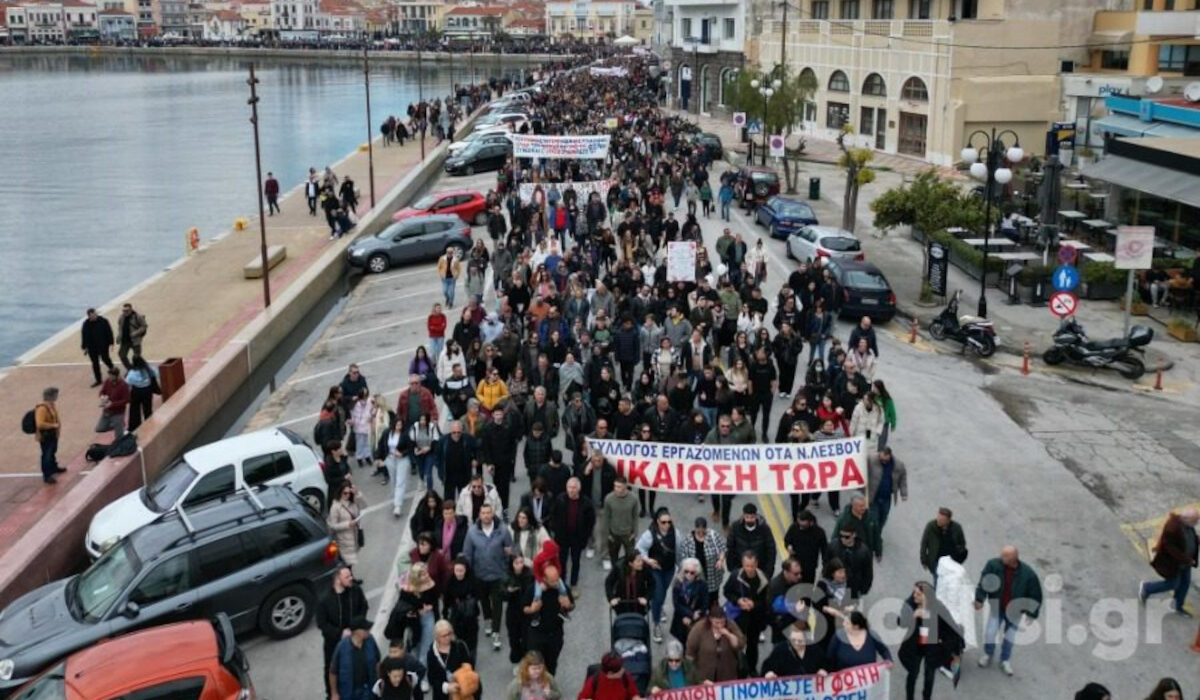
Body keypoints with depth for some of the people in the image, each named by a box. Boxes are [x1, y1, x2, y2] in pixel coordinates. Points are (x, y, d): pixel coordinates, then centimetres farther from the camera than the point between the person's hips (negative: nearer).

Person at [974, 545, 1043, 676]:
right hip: (997, 607, 1)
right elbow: (983, 582, -16)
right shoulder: (994, 565, -23)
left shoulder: (1027, 573, -24)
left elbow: (1035, 595, -12)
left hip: (1014, 611, -1)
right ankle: (988, 654, 32)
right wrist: (979, 599, -21)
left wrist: (1031, 613, -7)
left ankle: (1005, 661, 35)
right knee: (990, 633, 3)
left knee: (1010, 637, 13)